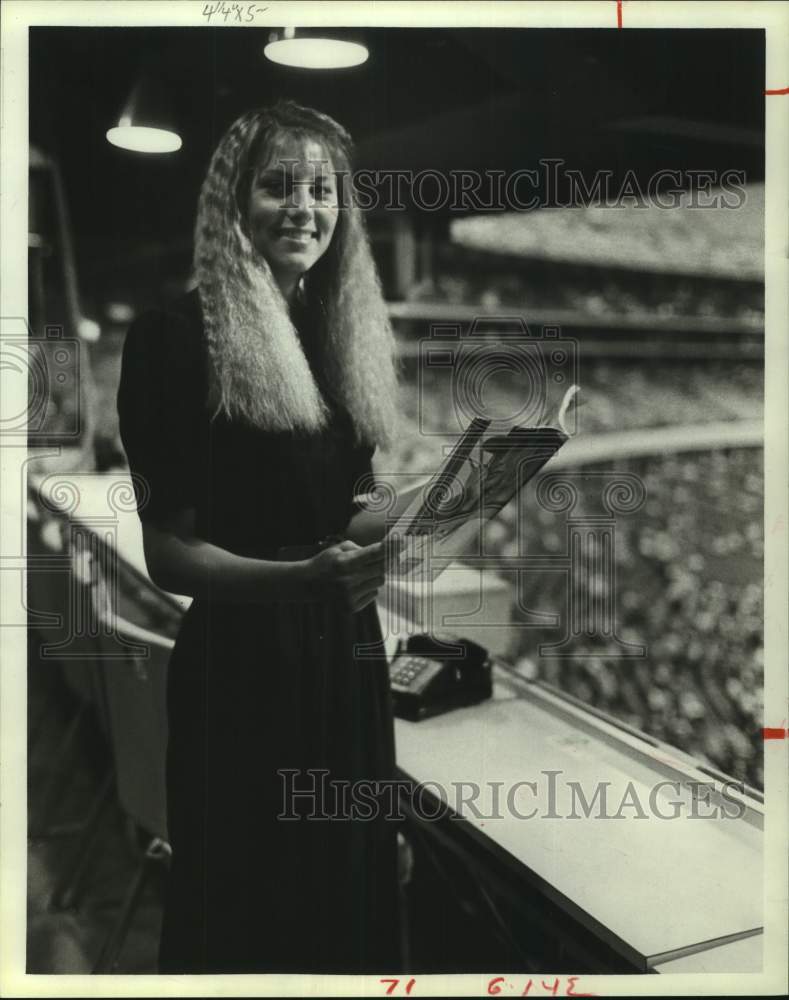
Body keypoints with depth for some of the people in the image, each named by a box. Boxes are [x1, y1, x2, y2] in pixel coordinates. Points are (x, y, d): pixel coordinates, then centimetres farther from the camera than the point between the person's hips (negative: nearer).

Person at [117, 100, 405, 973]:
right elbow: (168, 553, -14)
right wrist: (301, 577, -28)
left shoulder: (345, 334, 9)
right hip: (244, 668, -6)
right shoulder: (178, 337, -11)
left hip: (346, 657, 6)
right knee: (251, 917, 8)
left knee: (352, 893, 17)